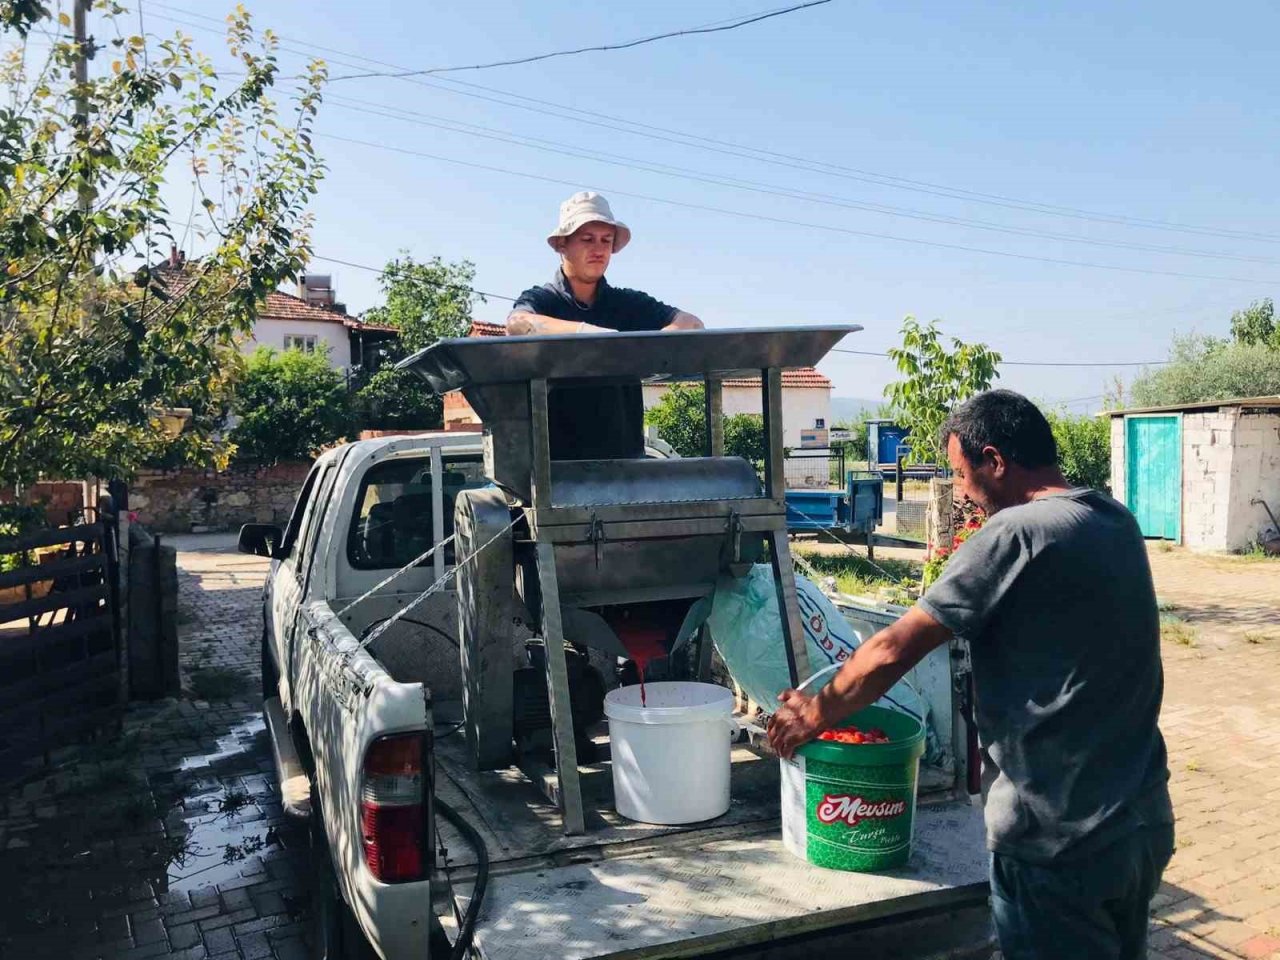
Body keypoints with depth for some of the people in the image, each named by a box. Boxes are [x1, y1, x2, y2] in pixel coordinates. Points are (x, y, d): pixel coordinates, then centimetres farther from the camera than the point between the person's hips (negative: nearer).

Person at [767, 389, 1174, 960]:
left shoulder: (1016, 534, -20)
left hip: (1060, 842, -8)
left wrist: (814, 714, -5)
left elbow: (891, 653, -18)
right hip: (1145, 822, 8)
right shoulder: (1118, 522, 5)